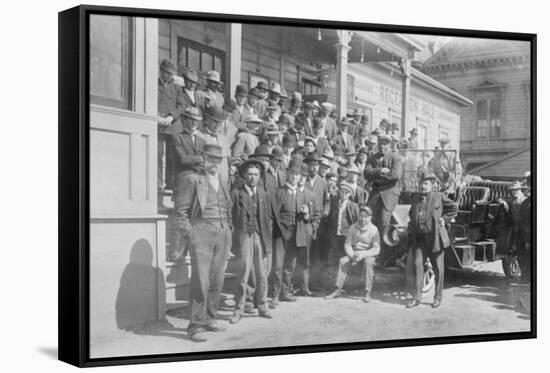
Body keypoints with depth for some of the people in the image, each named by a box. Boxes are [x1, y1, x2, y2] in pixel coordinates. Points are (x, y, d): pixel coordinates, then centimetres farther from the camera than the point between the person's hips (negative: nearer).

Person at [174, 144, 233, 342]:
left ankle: (209, 319, 18)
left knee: (217, 279, 6)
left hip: (223, 234, 6)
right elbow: (180, 209, -3)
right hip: (202, 231, -6)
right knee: (201, 280, -9)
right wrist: (189, 233, -10)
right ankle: (196, 325, -4)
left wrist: (229, 228, 12)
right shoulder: (191, 179, 0)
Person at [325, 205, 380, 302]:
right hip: (353, 253, 3)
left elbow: (376, 249, -11)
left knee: (368, 262, -36)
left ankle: (367, 292, -31)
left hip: (368, 254, -3)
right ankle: (337, 290, -19)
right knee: (342, 261, -24)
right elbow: (347, 245, 2)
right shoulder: (353, 228, 3)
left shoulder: (373, 230, -6)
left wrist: (363, 254, -25)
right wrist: (352, 256, -18)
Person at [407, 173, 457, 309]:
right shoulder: (416, 198, 11)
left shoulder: (439, 196, -2)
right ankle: (417, 297, 2)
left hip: (435, 237, -3)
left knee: (438, 268, 3)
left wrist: (444, 219, 1)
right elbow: (411, 213, 30)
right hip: (419, 238, 4)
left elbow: (454, 208, 8)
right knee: (418, 264, -3)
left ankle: (438, 297, 15)